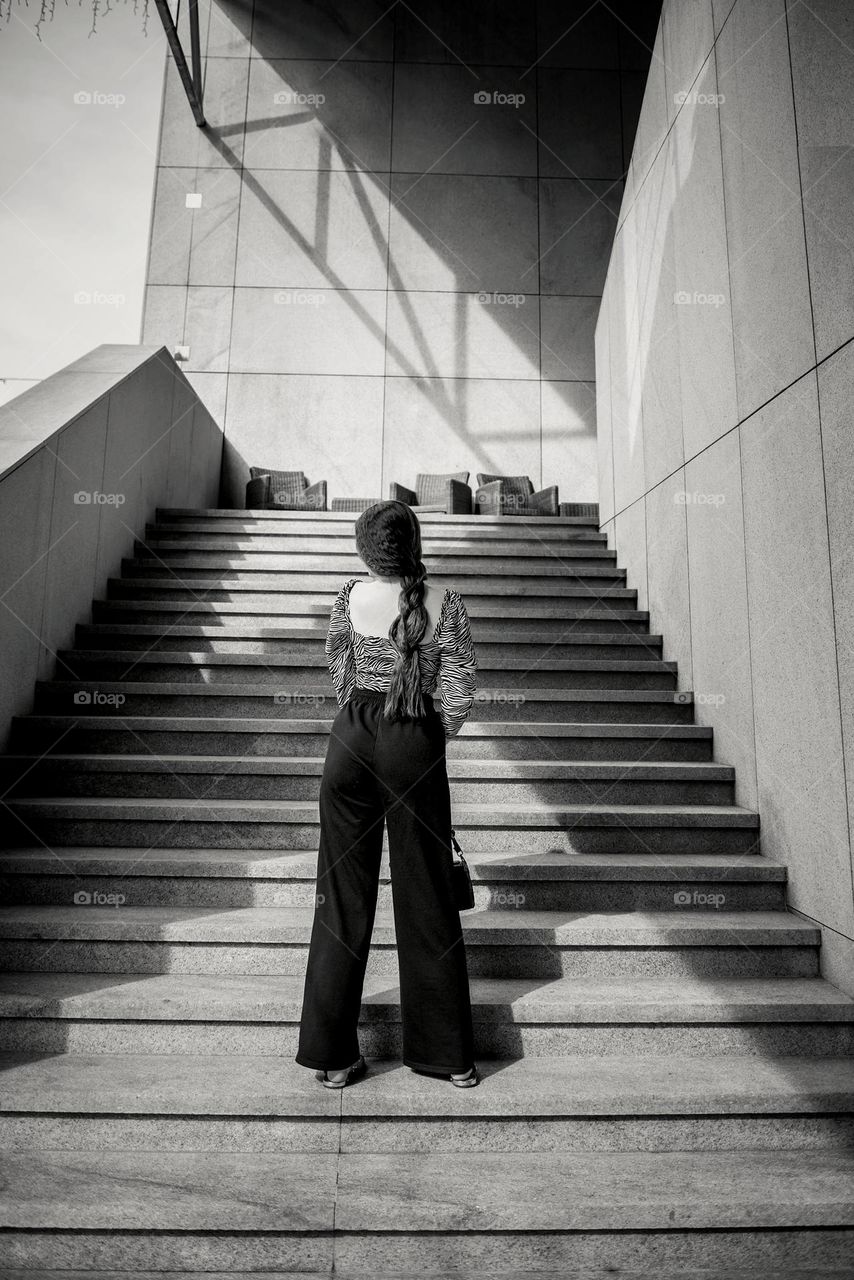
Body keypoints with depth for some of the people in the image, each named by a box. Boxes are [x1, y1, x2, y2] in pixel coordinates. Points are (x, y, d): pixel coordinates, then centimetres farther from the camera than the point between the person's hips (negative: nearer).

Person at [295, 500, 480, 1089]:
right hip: (416, 744, -1)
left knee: (343, 895, 10)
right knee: (427, 897, 9)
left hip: (352, 737, 1)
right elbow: (461, 690, -4)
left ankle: (334, 1056, 18)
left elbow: (340, 672, 10)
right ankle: (452, 1056, 20)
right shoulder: (445, 601, -4)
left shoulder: (350, 596, 0)